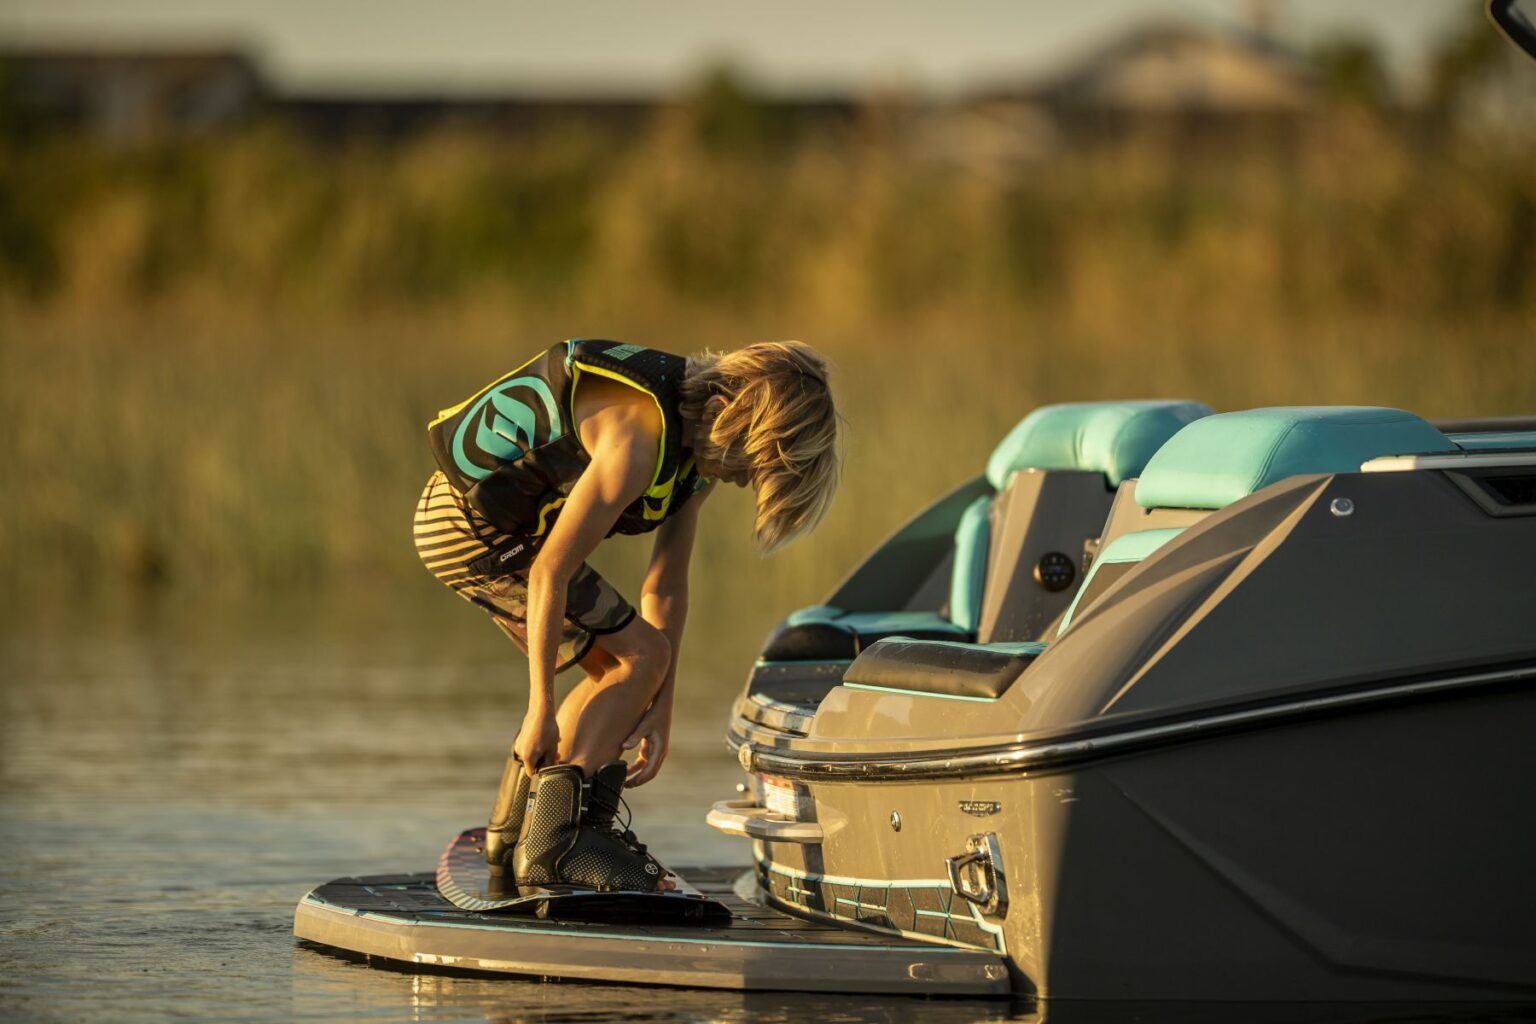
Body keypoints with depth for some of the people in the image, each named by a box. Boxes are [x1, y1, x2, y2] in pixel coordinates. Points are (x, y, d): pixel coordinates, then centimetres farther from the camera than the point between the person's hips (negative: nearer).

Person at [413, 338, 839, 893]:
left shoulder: (695, 447, 2)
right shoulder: (639, 444, -29)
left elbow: (666, 585, 8)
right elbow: (550, 572, -26)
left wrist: (660, 709, 5)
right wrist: (541, 710, -22)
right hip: (471, 523, -10)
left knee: (615, 669, 14)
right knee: (640, 655, -12)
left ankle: (514, 836, 17)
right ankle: (557, 841, -17)